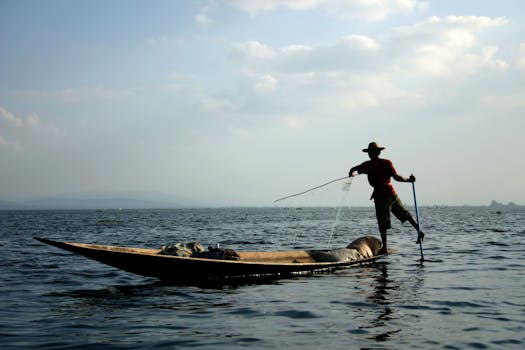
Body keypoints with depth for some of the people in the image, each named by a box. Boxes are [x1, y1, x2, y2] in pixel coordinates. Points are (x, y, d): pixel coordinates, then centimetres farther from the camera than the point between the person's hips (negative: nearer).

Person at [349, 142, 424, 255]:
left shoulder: (368, 165, -4)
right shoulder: (387, 162, 2)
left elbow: (353, 169, -5)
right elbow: (396, 177, -6)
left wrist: (351, 174, 18)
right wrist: (409, 180, 6)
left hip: (380, 196, -3)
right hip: (391, 193, 3)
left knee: (383, 223, 0)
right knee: (405, 213, 20)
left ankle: (384, 247, 2)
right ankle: (419, 230, 14)